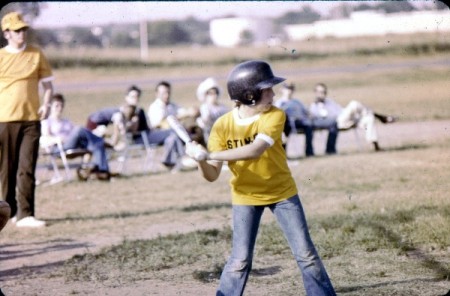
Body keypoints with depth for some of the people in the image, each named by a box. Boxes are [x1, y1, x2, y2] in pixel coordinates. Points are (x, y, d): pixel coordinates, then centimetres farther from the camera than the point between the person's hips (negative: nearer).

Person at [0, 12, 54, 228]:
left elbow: (47, 84, 14)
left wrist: (45, 105, -3)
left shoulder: (36, 55, 8)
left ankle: (25, 215, -12)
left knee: (27, 169, -7)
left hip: (31, 120, 0)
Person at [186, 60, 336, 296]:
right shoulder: (223, 126, -15)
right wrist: (200, 160, -36)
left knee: (306, 254, 1)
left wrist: (209, 154, -40)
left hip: (282, 192, 0)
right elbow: (212, 175, -13)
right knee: (240, 260, -5)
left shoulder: (275, 116, -19)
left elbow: (255, 150, -36)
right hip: (245, 197, 0)